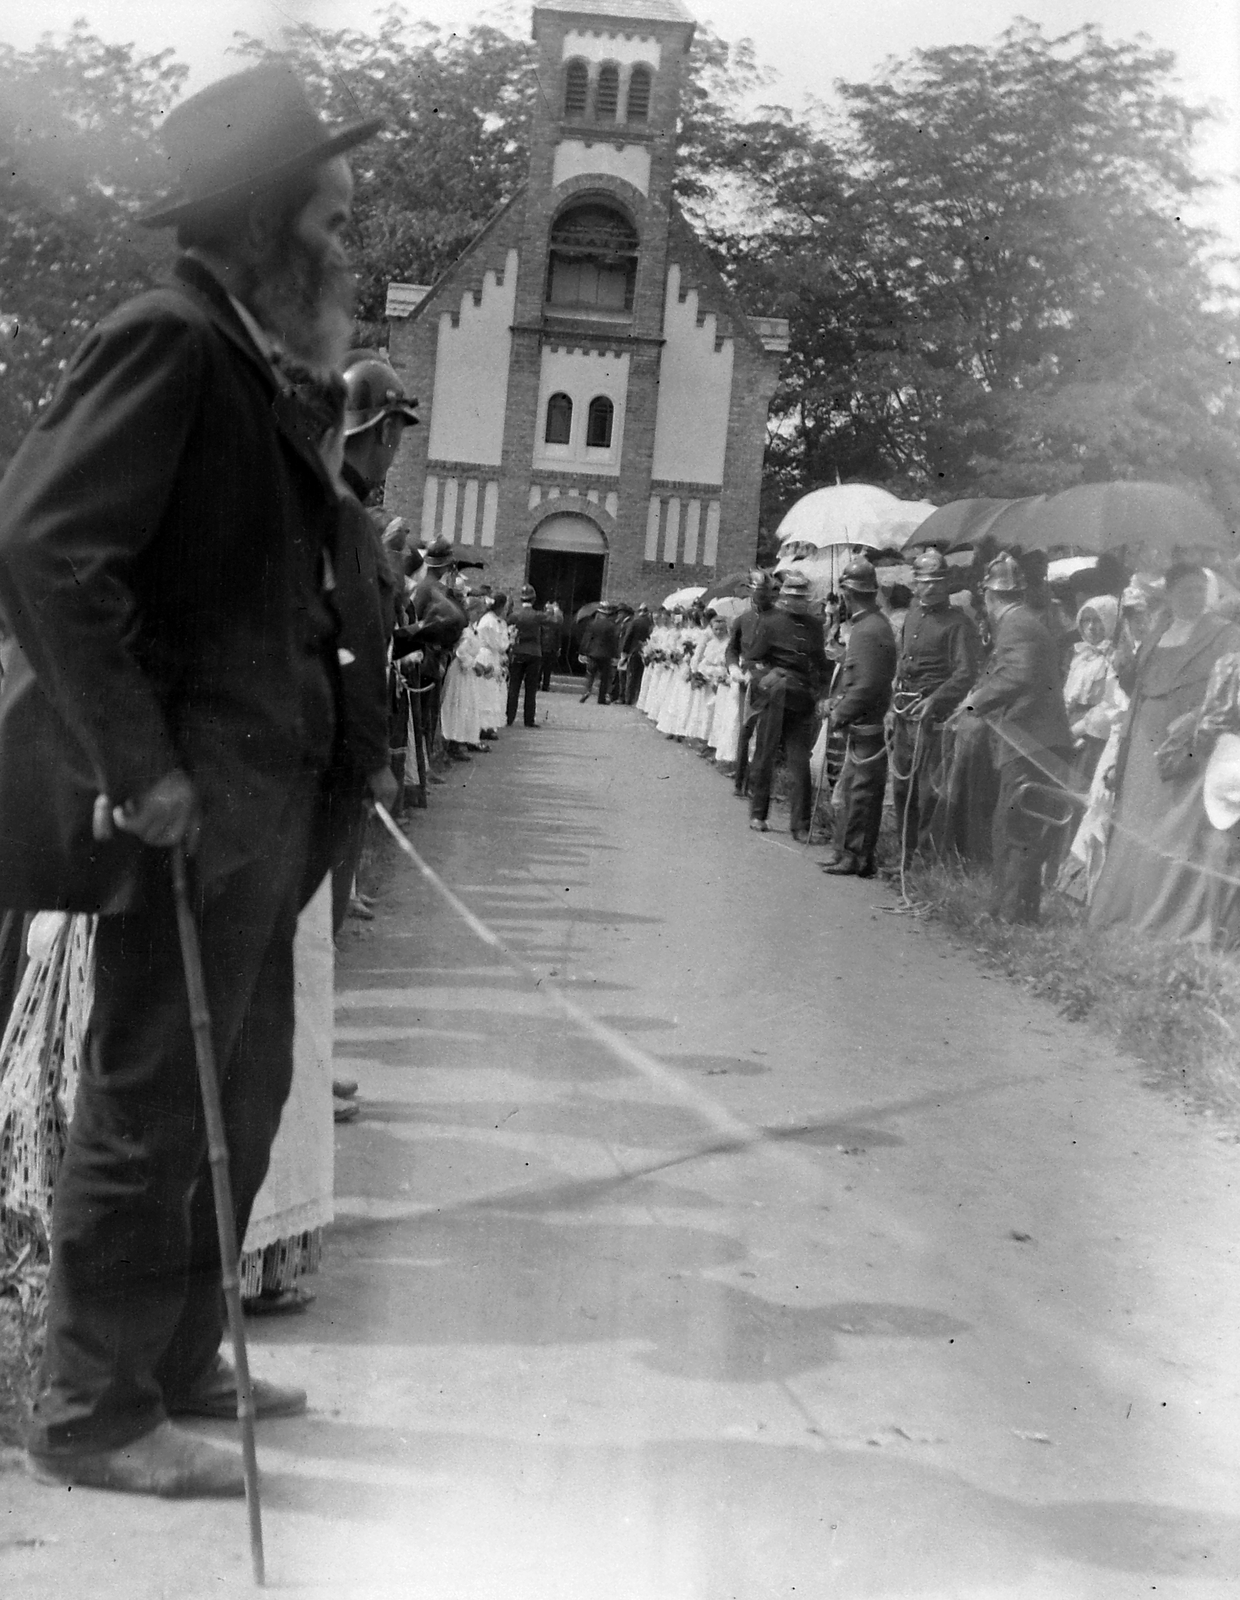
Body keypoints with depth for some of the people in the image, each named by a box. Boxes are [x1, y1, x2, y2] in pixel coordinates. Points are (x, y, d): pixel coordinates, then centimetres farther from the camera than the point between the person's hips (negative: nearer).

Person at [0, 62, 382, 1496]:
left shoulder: (244, 363, 16)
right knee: (152, 1109, 0)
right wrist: (138, 766, -24)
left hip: (252, 804, 10)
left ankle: (176, 1363, 31)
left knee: (241, 1092, 17)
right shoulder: (169, 341, -13)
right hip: (188, 810, -10)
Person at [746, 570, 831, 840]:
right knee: (765, 757, 6)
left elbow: (821, 663, 19)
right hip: (774, 699, -3)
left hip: (802, 703, 3)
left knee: (800, 763, 0)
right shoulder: (769, 621, -1)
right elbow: (754, 658, -1)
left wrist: (821, 690, 8)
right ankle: (758, 814, 20)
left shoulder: (814, 625, 12)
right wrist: (766, 677, -14)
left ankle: (800, 825, 3)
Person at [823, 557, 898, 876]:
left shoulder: (869, 631, -19)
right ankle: (846, 853, 21)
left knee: (862, 793, -2)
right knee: (848, 792, 15)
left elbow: (867, 686, -23)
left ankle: (857, 858, 6)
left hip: (866, 726, -10)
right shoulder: (868, 625, 13)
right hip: (861, 725, 10)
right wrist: (839, 703, 11)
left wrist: (840, 714, -14)